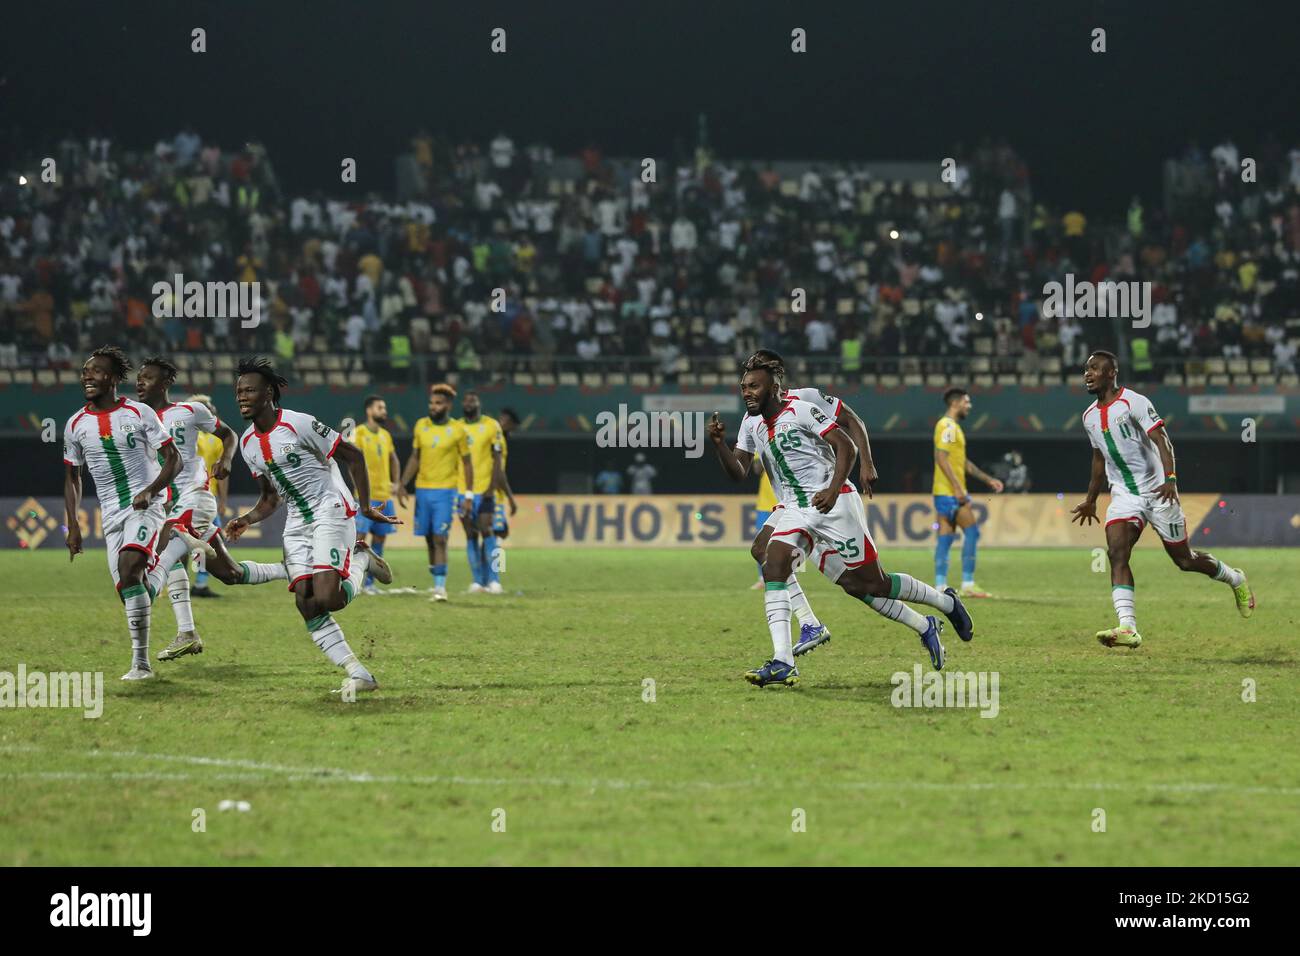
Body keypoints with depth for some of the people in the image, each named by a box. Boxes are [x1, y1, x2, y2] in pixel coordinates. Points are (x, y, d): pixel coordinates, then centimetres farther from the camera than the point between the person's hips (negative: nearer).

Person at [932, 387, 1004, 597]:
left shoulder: (953, 427, 21)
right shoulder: (947, 426, -11)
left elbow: (963, 462, 28)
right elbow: (941, 458, -20)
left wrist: (988, 479, 26)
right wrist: (957, 487, -23)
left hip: (948, 493, 10)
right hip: (950, 491, -10)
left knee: (945, 537, 6)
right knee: (971, 531, -9)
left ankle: (940, 586, 4)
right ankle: (968, 584, -9)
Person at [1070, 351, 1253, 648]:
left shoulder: (1134, 402, -12)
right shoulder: (1090, 417, 9)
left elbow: (1161, 440, -19)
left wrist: (1170, 478, -34)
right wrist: (1091, 500, 29)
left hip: (1157, 492, -5)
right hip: (1123, 496, 5)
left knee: (1184, 559, 5)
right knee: (1116, 554, -19)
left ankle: (1236, 580, 34)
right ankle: (1128, 628, -29)